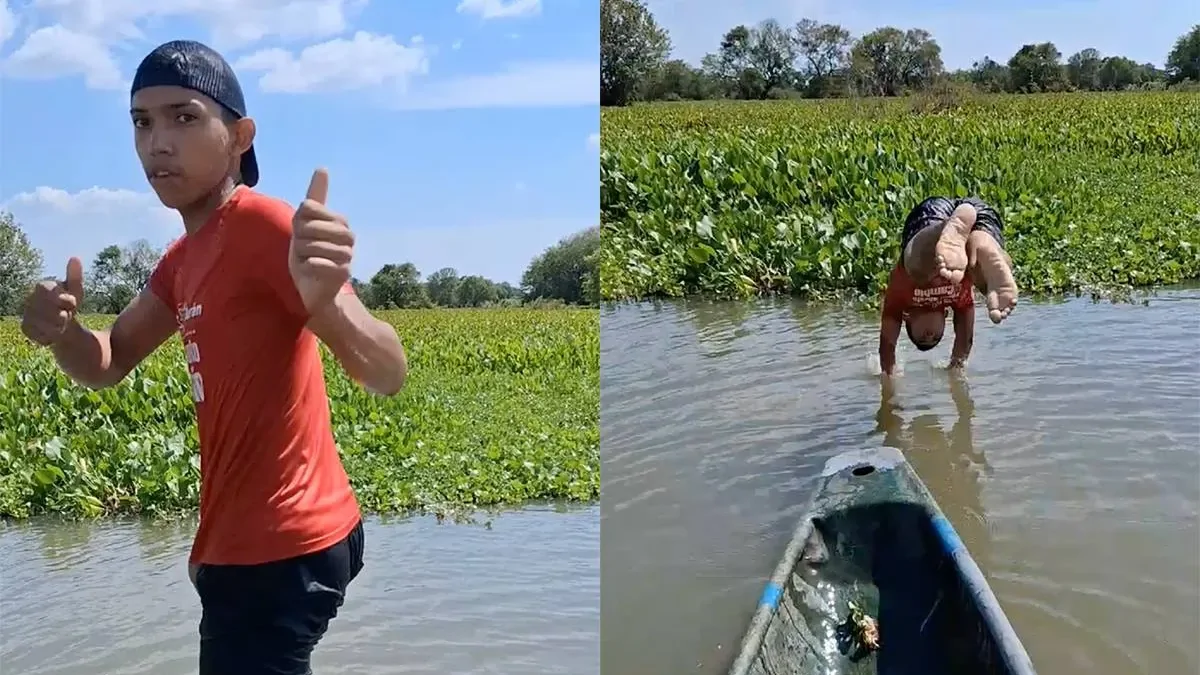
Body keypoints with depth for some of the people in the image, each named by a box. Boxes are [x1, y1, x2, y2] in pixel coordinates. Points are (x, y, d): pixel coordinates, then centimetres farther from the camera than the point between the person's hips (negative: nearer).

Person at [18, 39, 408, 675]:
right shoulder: (186, 255, 12)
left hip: (277, 550, -10)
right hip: (253, 544, 10)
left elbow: (388, 375, -26)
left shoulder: (264, 225, -18)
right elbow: (108, 364, 12)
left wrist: (325, 300, -48)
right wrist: (60, 332, -11)